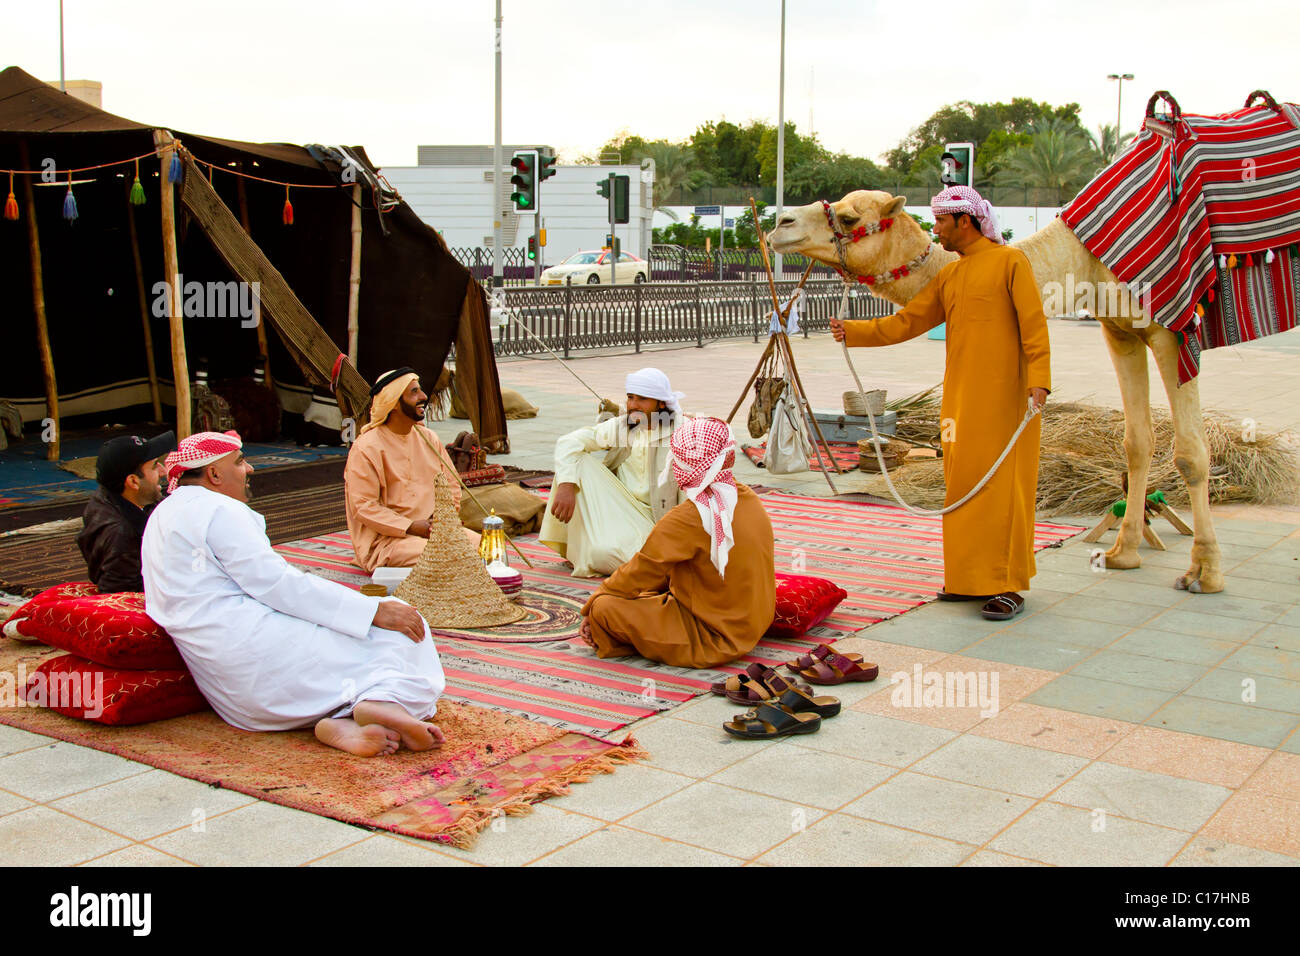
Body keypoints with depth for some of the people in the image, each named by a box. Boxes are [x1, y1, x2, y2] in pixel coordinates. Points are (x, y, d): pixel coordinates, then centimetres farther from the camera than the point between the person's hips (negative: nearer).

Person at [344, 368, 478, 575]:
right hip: (386, 540, -7)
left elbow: (451, 485, 20)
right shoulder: (366, 448, -9)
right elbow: (363, 506, -13)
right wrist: (412, 527, -20)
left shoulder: (428, 438, 12)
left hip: (433, 527, 7)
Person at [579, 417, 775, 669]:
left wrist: (592, 607, 1)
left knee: (605, 607, -12)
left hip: (714, 642, -9)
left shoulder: (686, 519, -24)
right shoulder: (750, 499, 2)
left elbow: (638, 575, -15)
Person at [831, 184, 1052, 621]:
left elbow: (1033, 324, -9)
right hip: (960, 396, 7)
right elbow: (905, 322, 15)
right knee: (962, 484, 8)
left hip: (1005, 396, -7)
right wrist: (853, 332, 5)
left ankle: (1008, 586, -1)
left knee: (1003, 486, -6)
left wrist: (1038, 382, -18)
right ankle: (969, 578, 18)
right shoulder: (947, 278, 17)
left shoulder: (1009, 261, -2)